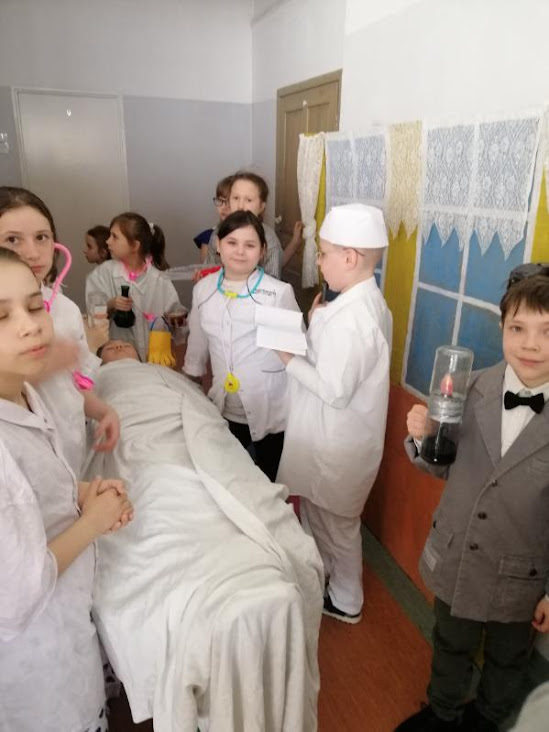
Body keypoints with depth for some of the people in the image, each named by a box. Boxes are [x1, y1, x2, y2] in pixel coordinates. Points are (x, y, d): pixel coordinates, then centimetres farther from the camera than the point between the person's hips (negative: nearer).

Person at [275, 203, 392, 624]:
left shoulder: (349, 318, -28)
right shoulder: (368, 302, 3)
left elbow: (335, 391, -27)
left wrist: (291, 359, -17)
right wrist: (318, 328, -2)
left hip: (336, 444, -9)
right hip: (333, 437, 9)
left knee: (334, 522, 13)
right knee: (318, 513, 25)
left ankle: (345, 601, 36)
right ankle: (319, 573, 46)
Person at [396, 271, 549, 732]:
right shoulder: (473, 390, -14)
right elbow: (446, 468, -3)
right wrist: (423, 438, -24)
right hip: (455, 563, 2)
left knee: (507, 661, 27)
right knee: (451, 648, 27)